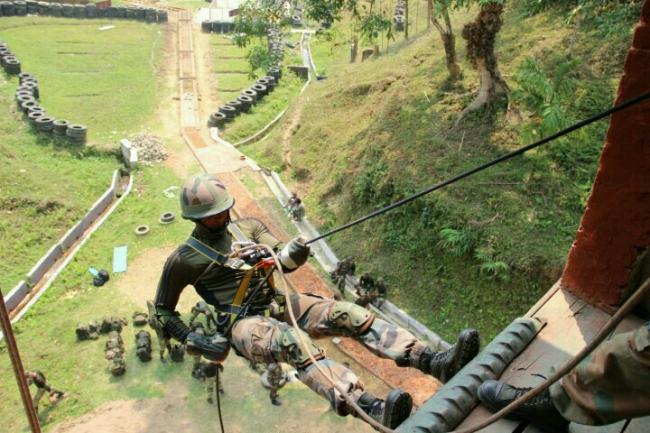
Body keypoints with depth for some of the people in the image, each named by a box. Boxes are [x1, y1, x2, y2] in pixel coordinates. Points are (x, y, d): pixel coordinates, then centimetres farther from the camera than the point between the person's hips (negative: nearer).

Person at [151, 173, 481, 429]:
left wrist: (293, 253, -22)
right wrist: (194, 342, -8)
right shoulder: (184, 259, -2)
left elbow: (284, 261, 4)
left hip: (279, 305, 5)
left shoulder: (246, 227, 10)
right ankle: (373, 410, -59)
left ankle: (435, 362, -33)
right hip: (244, 324, -5)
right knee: (295, 342, -39)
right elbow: (162, 312, 6)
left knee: (349, 314, -19)